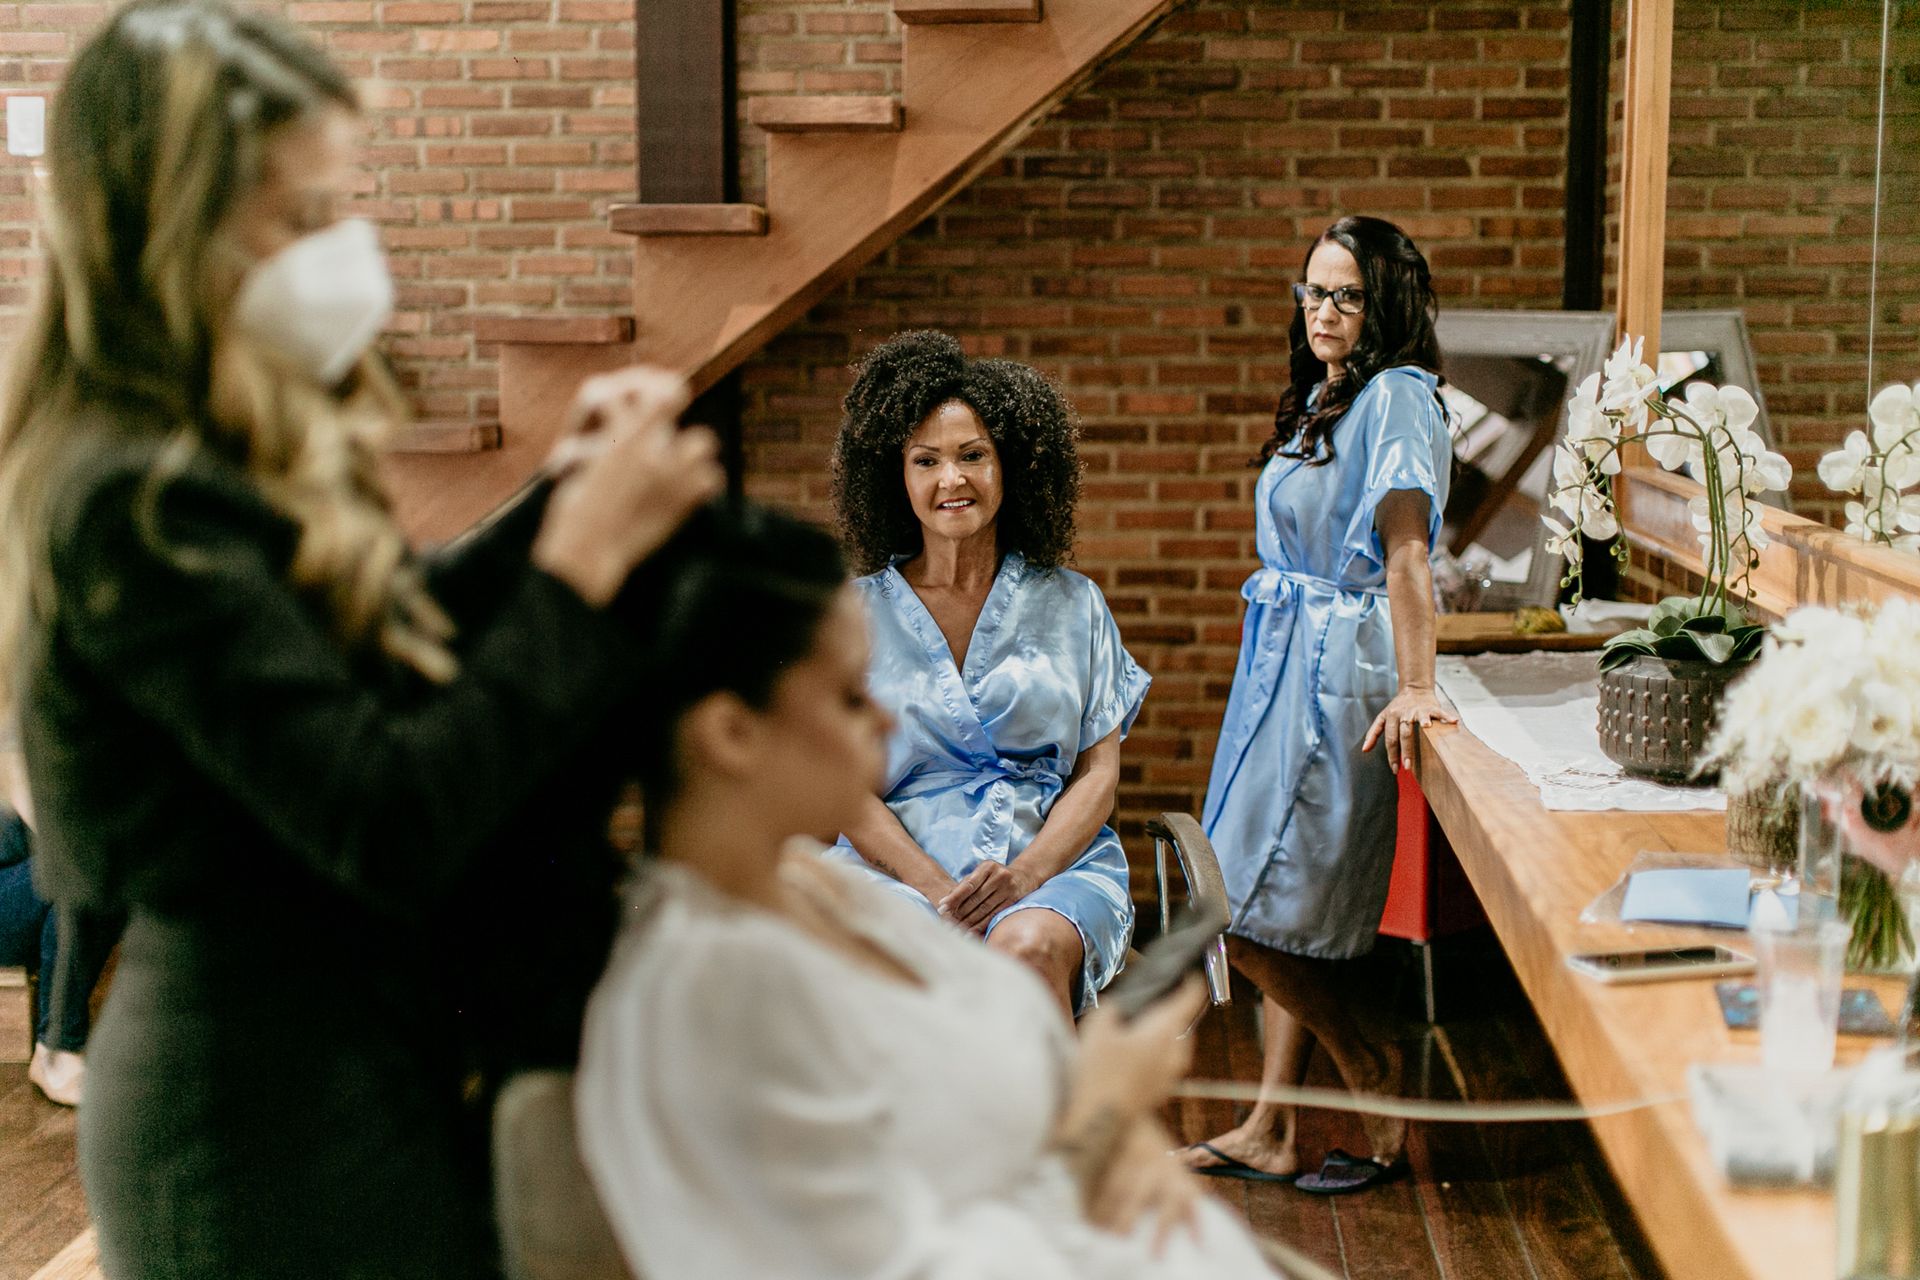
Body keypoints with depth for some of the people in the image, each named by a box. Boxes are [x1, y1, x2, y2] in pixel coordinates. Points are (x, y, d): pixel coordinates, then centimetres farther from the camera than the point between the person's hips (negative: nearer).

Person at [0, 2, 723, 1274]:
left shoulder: (231, 468, 6)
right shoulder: (139, 510, -24)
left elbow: (395, 654, 17)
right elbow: (396, 825, -28)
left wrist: (569, 496, 3)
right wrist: (585, 560, -22)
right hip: (275, 1122, -9)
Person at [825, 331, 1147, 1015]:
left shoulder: (1072, 604, 14)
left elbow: (1099, 771, 8)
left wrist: (1025, 874, -13)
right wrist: (940, 889, -14)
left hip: (1054, 862, 1)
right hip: (899, 865, 0)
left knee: (1026, 946, -36)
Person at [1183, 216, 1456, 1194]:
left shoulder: (1396, 396, -14)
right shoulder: (1325, 397, 15)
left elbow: (1406, 546, -24)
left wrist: (1415, 686, -31)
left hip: (1336, 672, -10)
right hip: (1286, 664, 10)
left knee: (1245, 907, -6)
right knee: (1286, 911, 12)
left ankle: (1370, 1071, 11)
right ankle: (1270, 1131, 19)